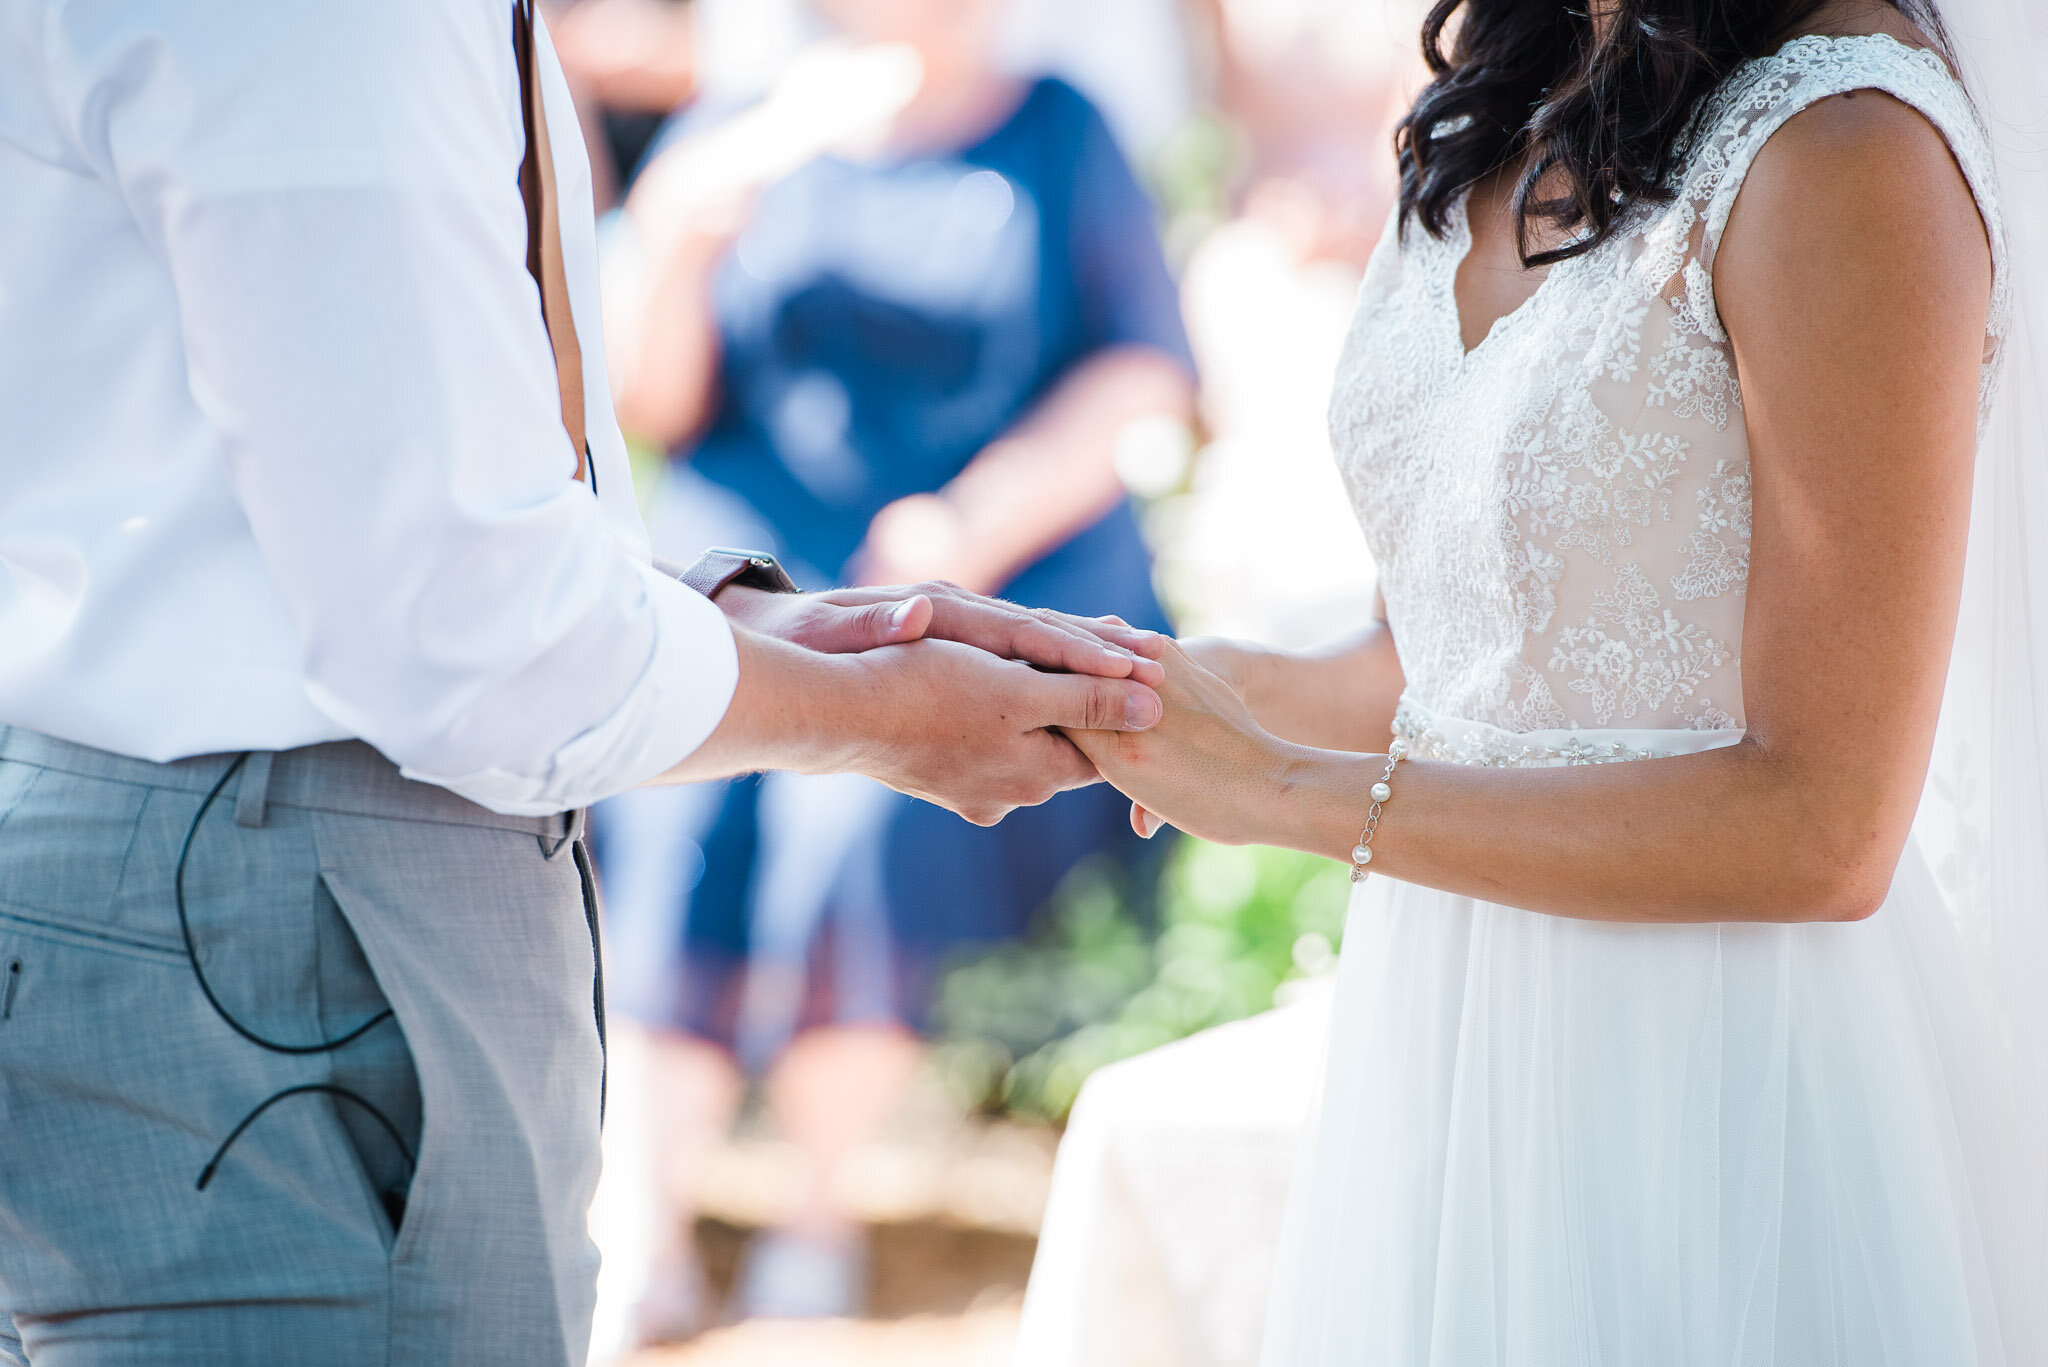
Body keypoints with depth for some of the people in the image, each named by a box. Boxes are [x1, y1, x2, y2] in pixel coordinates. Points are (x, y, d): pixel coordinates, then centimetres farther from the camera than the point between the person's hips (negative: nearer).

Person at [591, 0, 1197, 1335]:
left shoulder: (1060, 136, 9)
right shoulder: (740, 137, 14)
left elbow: (1143, 376, 2)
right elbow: (655, 406, 9)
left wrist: (976, 525, -11)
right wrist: (680, 257, -10)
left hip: (1012, 578, -2)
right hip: (750, 556, 2)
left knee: (868, 799, -25)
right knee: (672, 797, -22)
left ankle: (827, 1202, -12)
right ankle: (648, 1211, -18)